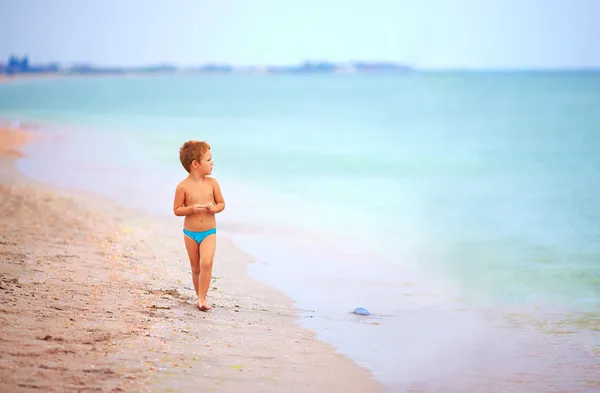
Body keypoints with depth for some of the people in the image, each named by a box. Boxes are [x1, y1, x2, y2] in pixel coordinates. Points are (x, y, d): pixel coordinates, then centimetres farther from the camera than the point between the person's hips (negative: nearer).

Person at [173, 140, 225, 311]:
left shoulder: (212, 183, -3)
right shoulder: (183, 186, -10)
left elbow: (222, 203, 7)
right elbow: (177, 210, -4)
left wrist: (214, 208, -15)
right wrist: (192, 208, -21)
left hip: (209, 233, 0)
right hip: (190, 233, 0)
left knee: (206, 263, -19)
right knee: (196, 268, 10)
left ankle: (202, 299, -12)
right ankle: (200, 297, 26)